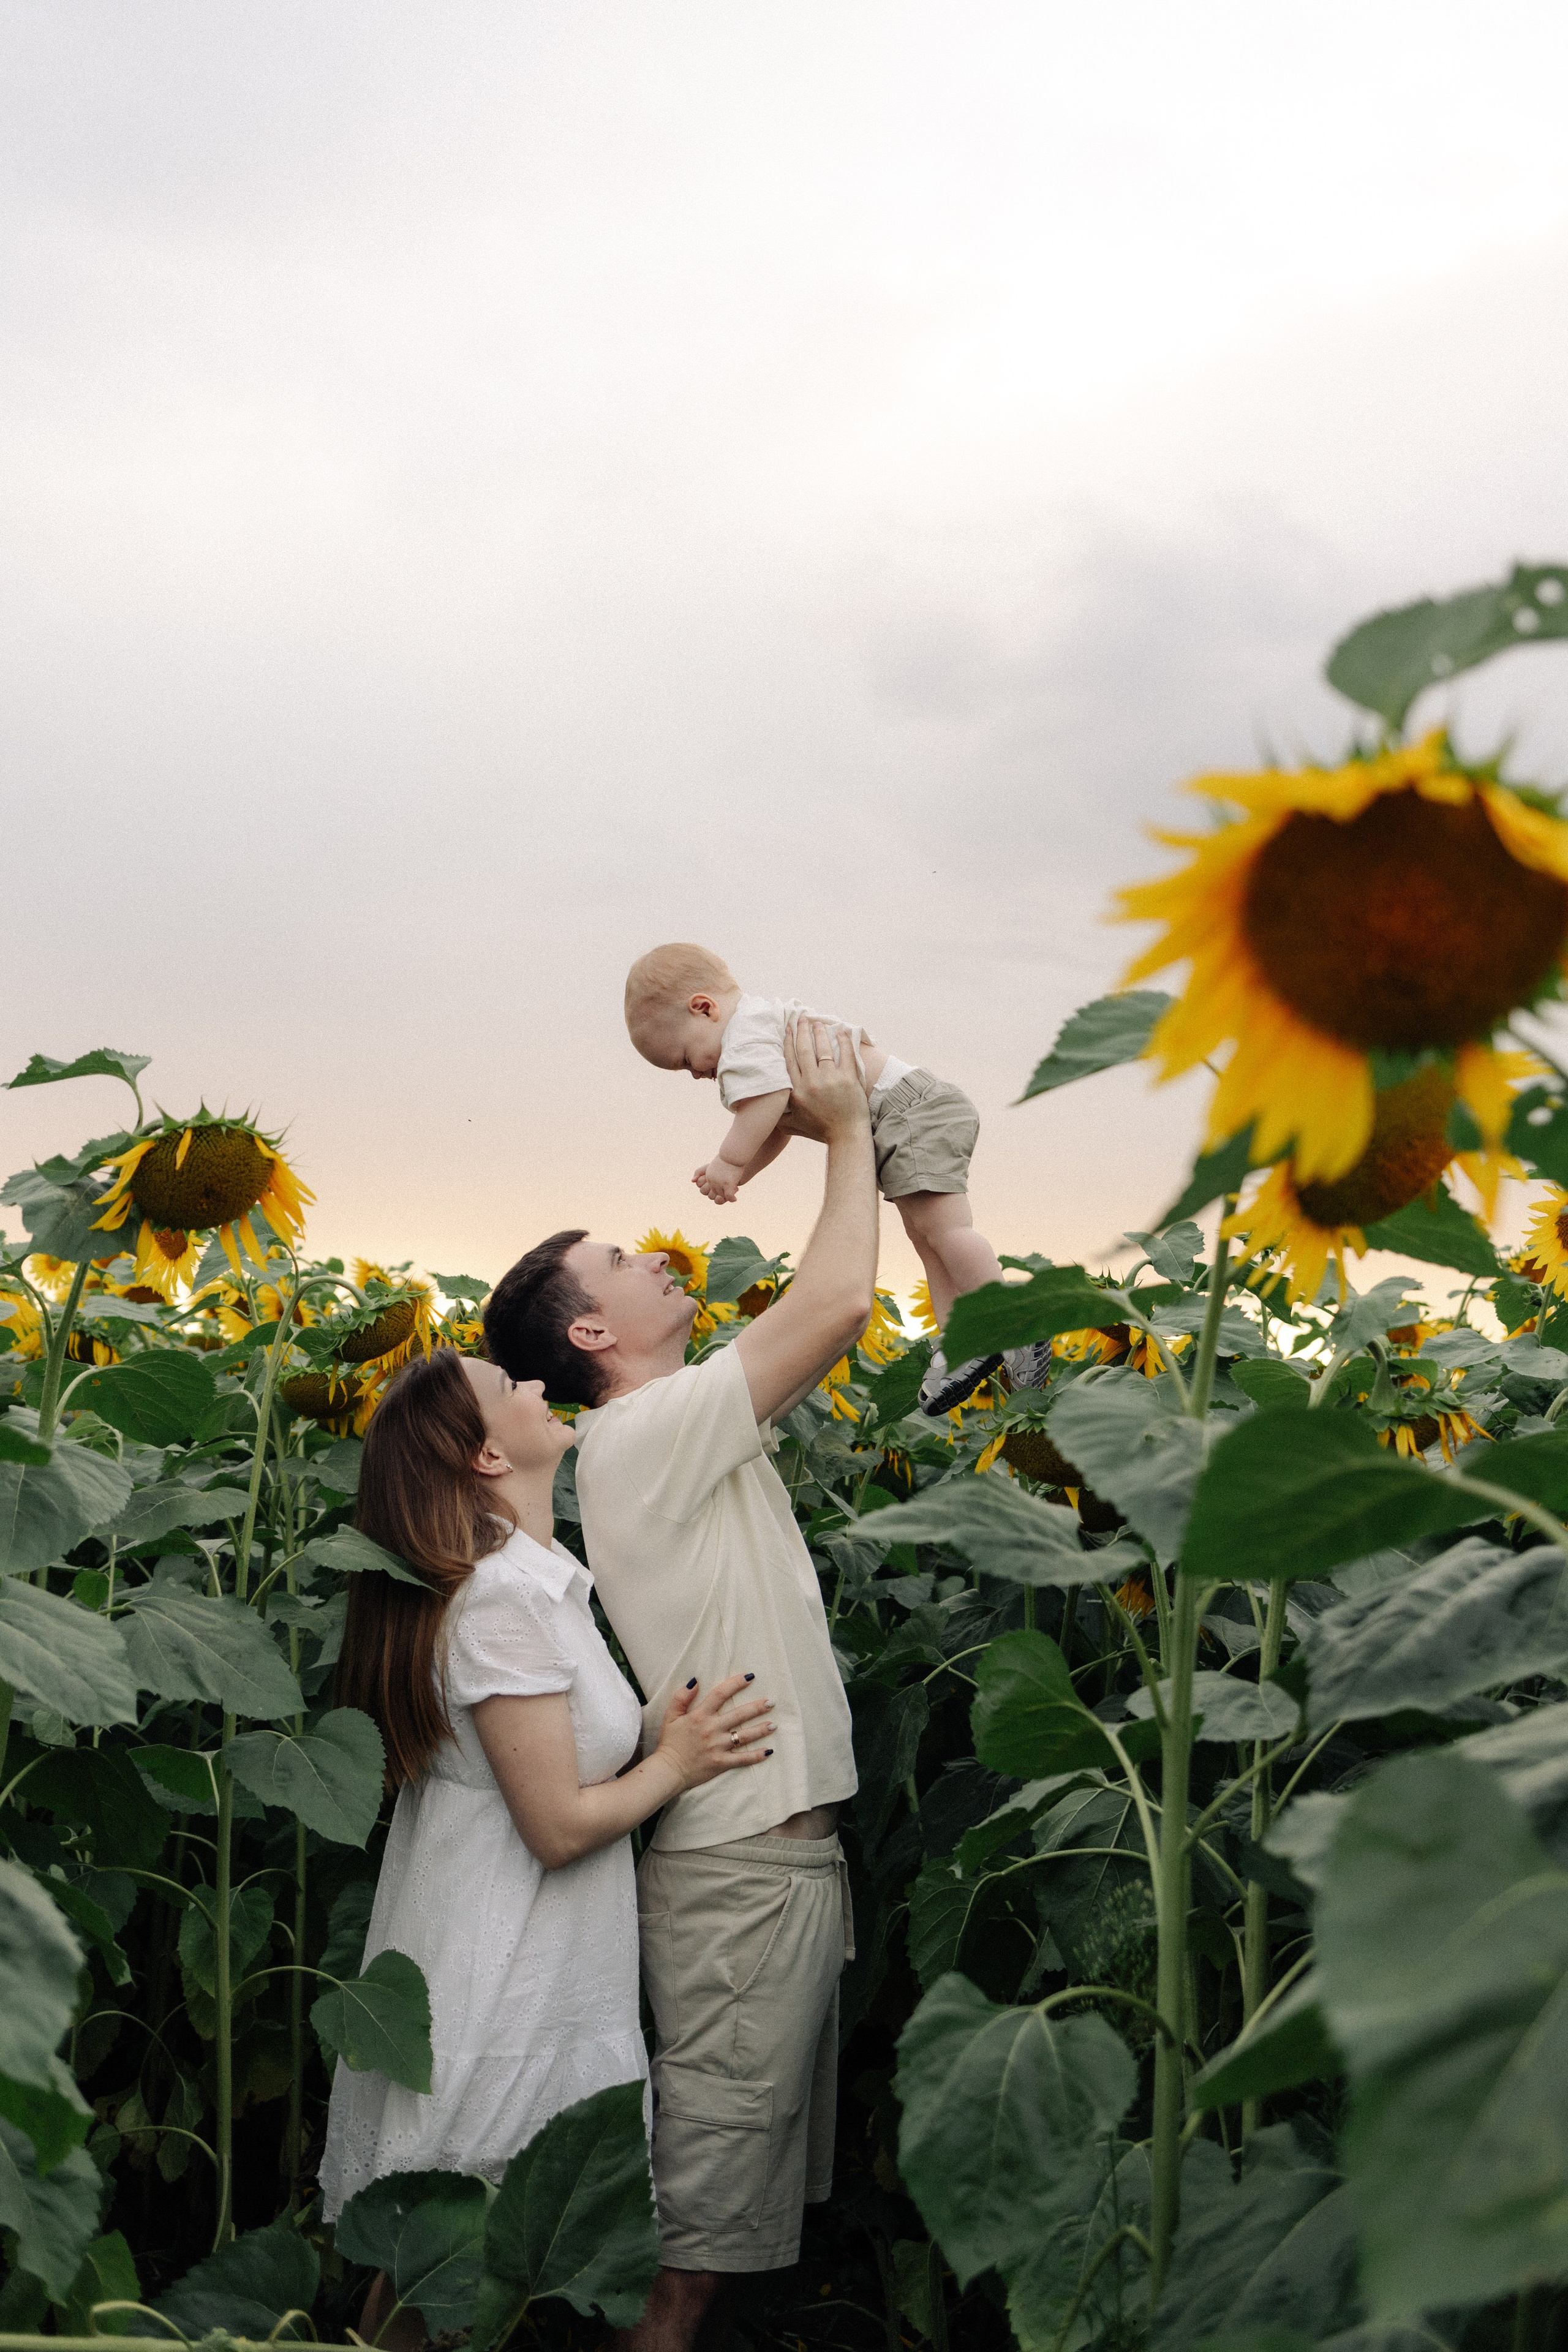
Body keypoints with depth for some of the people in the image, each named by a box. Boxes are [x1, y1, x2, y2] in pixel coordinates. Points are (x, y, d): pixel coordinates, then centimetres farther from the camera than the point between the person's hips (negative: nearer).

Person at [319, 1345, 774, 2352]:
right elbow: (559, 1826, -22)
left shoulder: (537, 1579, 8)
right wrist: (677, 1765, -9)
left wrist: (664, 1733, 2)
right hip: (499, 2011, -9)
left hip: (545, 1993, 9)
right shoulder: (503, 1595, -23)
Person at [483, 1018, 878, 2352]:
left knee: (757, 2177, 19)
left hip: (784, 1842, 10)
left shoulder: (689, 1431, 13)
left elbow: (824, 1322, 18)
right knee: (704, 2203, -2)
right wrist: (849, 1123, -8)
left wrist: (846, 1133, 12)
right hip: (745, 1858, -10)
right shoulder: (644, 1432, -15)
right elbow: (838, 1305, -20)